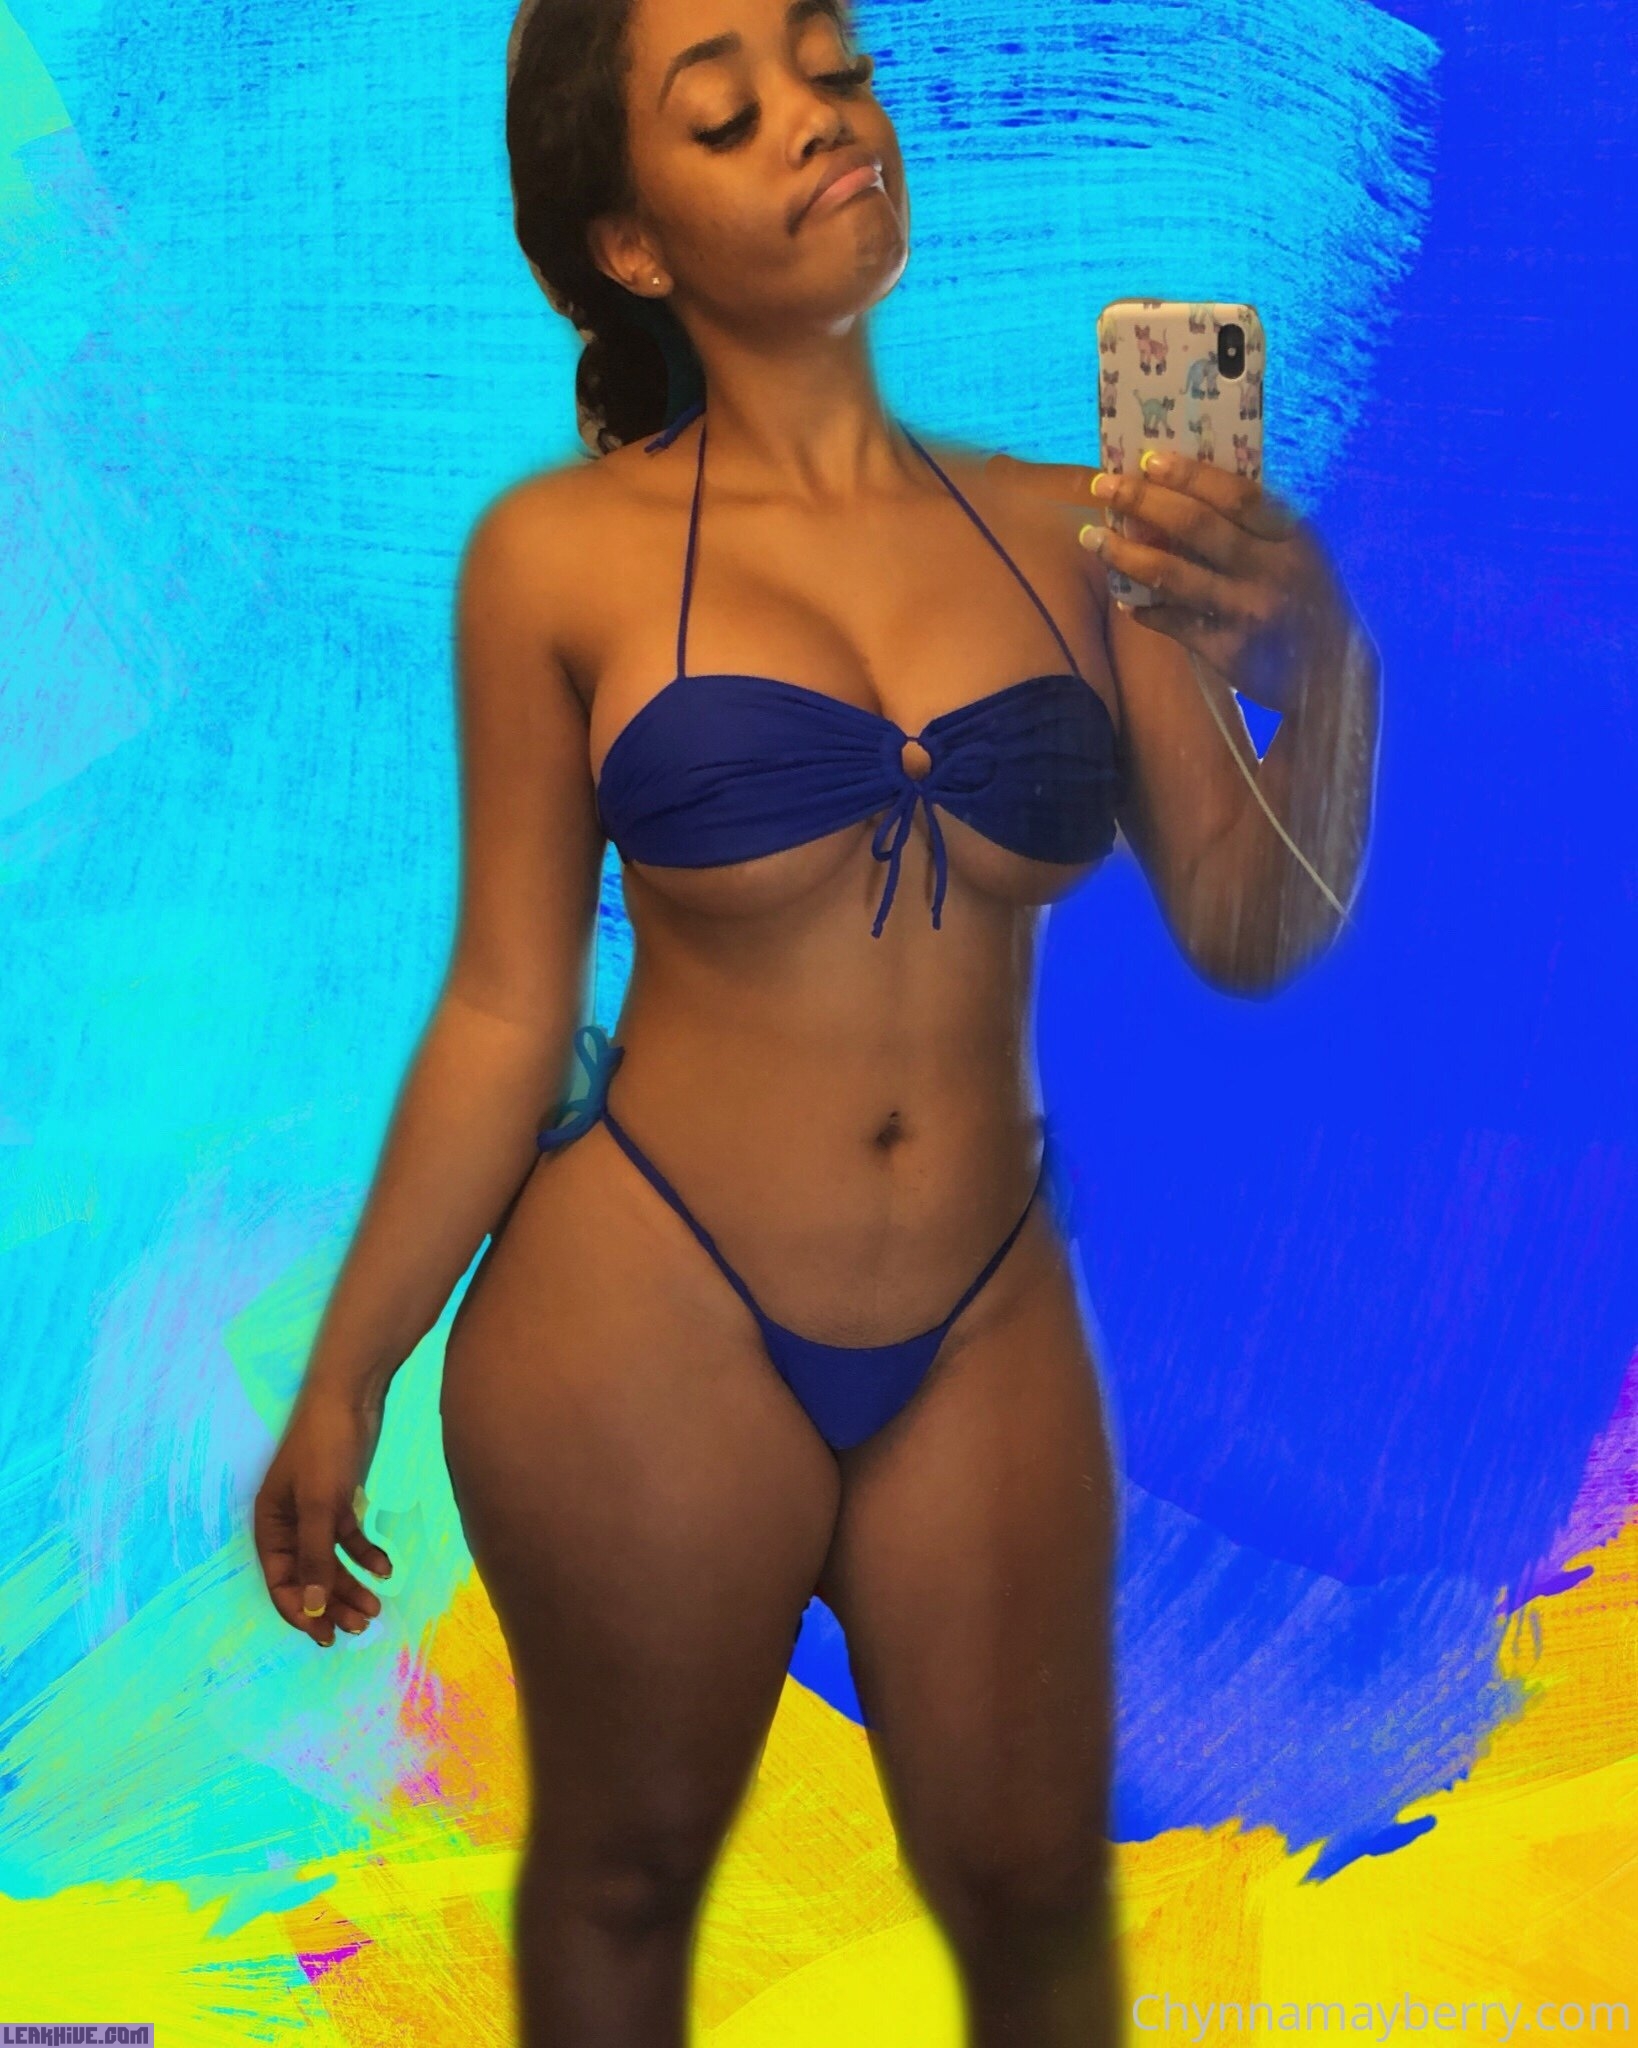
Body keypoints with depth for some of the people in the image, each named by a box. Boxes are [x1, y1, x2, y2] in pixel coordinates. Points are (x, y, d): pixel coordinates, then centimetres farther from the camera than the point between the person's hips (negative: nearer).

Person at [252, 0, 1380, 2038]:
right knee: (625, 1872, 17)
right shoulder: (565, 553, -7)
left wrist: (1320, 674, -21)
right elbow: (504, 1011, -3)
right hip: (648, 1319, -2)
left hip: (986, 1333, 2)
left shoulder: (1064, 533, 0)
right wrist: (339, 1386, 1)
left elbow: (1248, 930, -2)